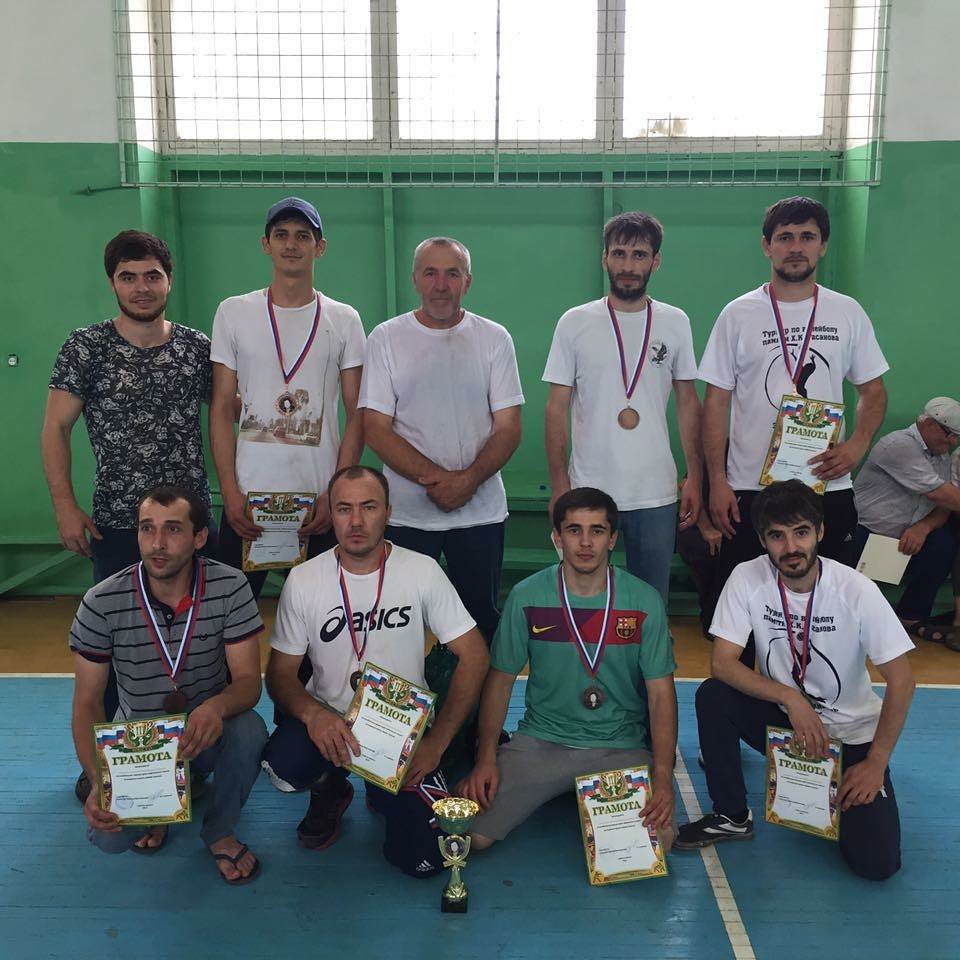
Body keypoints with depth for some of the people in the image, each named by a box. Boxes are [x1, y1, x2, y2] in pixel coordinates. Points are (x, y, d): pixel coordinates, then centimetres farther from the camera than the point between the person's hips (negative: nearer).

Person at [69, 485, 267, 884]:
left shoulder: (230, 588, -18)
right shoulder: (101, 603, -17)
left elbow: (248, 681, -18)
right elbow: (87, 702, -11)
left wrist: (216, 706, -43)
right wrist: (98, 781, -28)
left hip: (208, 731, 0)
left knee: (249, 731, -34)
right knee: (109, 837, -23)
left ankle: (219, 832, -2)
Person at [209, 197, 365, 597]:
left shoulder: (344, 319, 4)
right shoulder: (233, 313, 5)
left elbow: (357, 415, 2)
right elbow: (221, 410, 4)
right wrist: (229, 492, -5)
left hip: (321, 500, 0)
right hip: (247, 495, 0)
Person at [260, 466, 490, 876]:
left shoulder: (422, 571, -8)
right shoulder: (303, 580, -5)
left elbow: (474, 656, -6)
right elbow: (281, 673, -2)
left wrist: (436, 743, -13)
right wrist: (314, 713, -25)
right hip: (329, 720, 1)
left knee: (423, 859, -16)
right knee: (284, 766, -33)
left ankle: (384, 795, 21)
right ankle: (331, 790, 7)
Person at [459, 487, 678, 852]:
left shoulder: (645, 602, -5)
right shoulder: (526, 597, -4)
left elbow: (661, 693, -4)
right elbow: (500, 681, 2)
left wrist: (662, 777, -16)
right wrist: (486, 759, -9)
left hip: (621, 747, 0)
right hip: (542, 740, 1)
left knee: (657, 839, -24)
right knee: (469, 834, -15)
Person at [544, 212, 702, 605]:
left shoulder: (675, 323, 4)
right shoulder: (575, 323, -1)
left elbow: (688, 402, 9)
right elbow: (557, 408, -1)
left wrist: (695, 478, 4)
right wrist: (558, 485, -6)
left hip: (656, 495, 2)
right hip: (588, 492, -1)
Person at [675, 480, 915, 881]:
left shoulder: (856, 590, -21)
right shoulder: (748, 578, -17)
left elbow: (901, 681, -14)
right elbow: (722, 664, -18)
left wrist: (876, 763, -14)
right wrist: (792, 698, -30)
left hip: (850, 731, -1)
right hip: (783, 714, 2)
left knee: (876, 861, -15)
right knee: (712, 697, -27)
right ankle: (732, 816, -5)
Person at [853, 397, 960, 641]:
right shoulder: (900, 445, -16)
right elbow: (936, 493, -22)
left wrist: (924, 526, -15)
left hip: (906, 537, 7)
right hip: (868, 536, -7)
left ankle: (912, 615, -4)